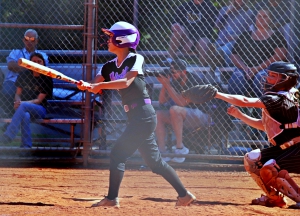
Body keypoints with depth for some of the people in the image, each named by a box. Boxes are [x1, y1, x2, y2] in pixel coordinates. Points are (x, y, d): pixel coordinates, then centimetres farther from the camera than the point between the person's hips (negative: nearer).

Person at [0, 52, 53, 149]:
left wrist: (22, 103, -24)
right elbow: (17, 94, 8)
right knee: (25, 116, -38)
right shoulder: (24, 75, 10)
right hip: (24, 109, 2)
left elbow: (39, 100, -8)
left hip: (40, 110, -2)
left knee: (23, 106, -36)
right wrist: (17, 102, -18)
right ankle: (26, 146, -48)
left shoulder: (47, 79, -1)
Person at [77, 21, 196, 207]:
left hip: (144, 115, -9)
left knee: (118, 153, -13)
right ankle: (184, 194, 18)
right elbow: (96, 86, 3)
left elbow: (126, 82, -24)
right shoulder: (110, 66, 12)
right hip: (135, 117, 9)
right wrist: (85, 86, -19)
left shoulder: (136, 59, -10)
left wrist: (100, 85, -27)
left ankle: (112, 198, -10)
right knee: (154, 161, 12)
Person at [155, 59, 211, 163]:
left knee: (174, 109, -32)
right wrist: (164, 84, -9)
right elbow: (162, 101, 6)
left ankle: (180, 147, -28)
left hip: (202, 116, -8)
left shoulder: (194, 81, -18)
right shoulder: (175, 81, 3)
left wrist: (167, 85, -25)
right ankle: (163, 152, -14)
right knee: (158, 114, -7)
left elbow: (182, 102, -26)